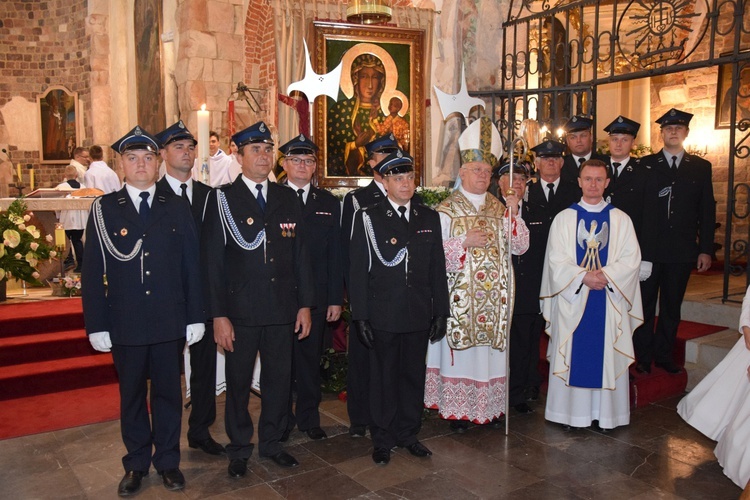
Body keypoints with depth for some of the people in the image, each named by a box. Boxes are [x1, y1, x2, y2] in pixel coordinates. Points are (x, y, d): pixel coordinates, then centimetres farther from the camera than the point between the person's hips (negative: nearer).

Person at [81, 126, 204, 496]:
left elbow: (191, 266, 3)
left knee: (168, 392, 11)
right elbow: (93, 271, 0)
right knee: (131, 395, 13)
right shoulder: (104, 209, 1)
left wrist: (195, 317, 1)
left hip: (170, 322, 1)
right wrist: (96, 325, -4)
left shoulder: (177, 208, 4)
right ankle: (136, 464, 30)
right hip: (125, 323, 0)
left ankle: (168, 461, 28)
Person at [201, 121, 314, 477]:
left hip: (282, 310, 3)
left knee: (279, 379, 13)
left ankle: (271, 442, 33)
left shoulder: (287, 198, 7)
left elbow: (300, 254, 8)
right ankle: (239, 450, 29)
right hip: (240, 310, -3)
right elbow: (212, 261, -6)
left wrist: (305, 304, 5)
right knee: (239, 383, 11)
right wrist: (219, 316, -10)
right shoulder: (222, 199, -4)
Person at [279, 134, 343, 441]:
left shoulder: (329, 203, 9)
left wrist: (336, 298, 1)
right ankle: (282, 419, 25)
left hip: (316, 297, 2)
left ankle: (309, 418, 26)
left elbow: (335, 254, 6)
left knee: (310, 358, 11)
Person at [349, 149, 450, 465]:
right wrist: (360, 317, -9)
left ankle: (409, 433, 31)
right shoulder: (368, 218, -3)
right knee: (384, 377, 8)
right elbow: (358, 271, -5)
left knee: (414, 376, 13)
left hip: (419, 315, 3)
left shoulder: (429, 218, 7)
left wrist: (440, 312, 5)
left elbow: (437, 269, 8)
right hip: (383, 316, -3)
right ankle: (383, 439, 24)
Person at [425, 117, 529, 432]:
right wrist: (464, 242, -18)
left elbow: (520, 247, 3)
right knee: (460, 347, 1)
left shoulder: (499, 208, 10)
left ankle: (490, 406, 21)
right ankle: (457, 409, 13)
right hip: (460, 295, -4)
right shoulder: (447, 210, -2)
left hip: (494, 295, 4)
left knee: (492, 346, 8)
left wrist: (512, 216, -10)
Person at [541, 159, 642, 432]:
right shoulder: (564, 218, 5)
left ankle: (604, 413, 14)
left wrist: (606, 275, -16)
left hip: (610, 300, 1)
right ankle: (571, 412, 13)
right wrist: (583, 277, -17)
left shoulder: (621, 219, 7)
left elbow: (631, 259, -1)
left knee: (606, 355, 4)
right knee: (572, 355, 3)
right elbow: (556, 260, -3)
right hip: (572, 299, 0)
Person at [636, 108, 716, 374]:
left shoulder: (701, 167, 8)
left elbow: (707, 210, 7)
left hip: (682, 251, 2)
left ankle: (664, 355, 23)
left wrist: (706, 249, 1)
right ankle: (643, 357, 13)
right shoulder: (646, 164, 3)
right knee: (645, 305, 4)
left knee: (672, 306, 11)